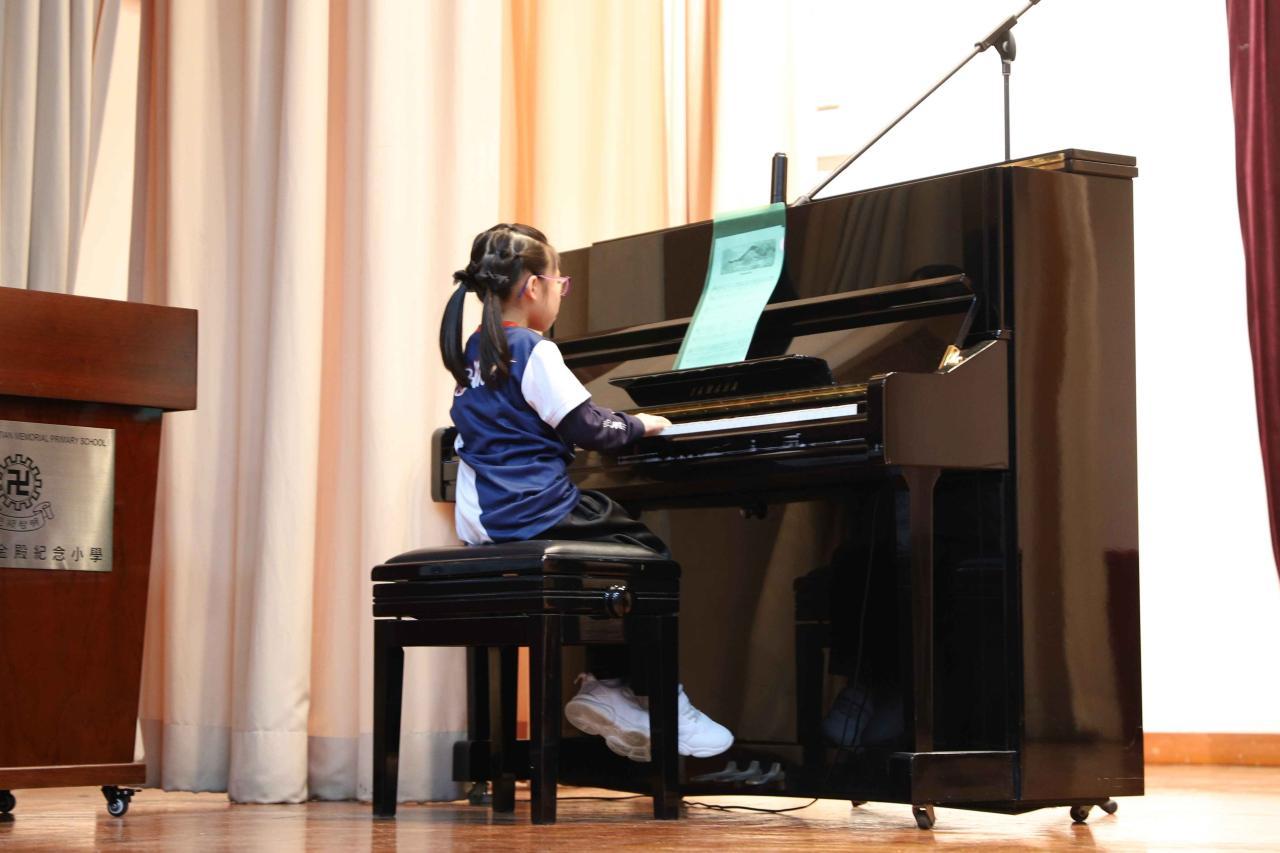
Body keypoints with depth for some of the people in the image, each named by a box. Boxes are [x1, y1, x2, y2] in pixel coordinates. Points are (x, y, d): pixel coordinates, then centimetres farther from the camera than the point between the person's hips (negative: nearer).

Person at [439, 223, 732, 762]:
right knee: (651, 558, 2)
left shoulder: (475, 353, 15)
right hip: (533, 513, -9)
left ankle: (605, 688, 17)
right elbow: (589, 427, -12)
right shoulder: (533, 352, -12)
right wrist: (640, 425, 6)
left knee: (617, 548, 21)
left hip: (483, 519, 9)